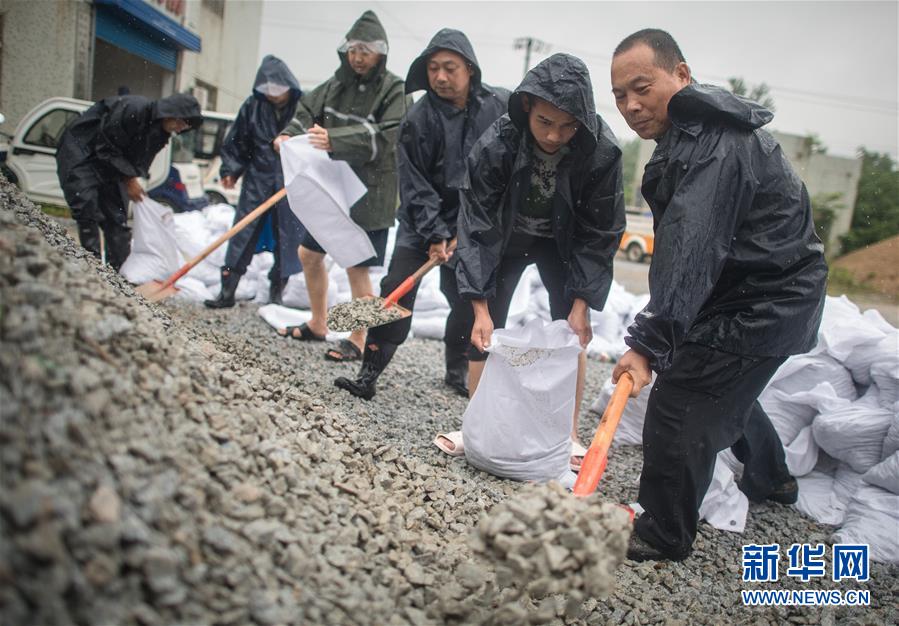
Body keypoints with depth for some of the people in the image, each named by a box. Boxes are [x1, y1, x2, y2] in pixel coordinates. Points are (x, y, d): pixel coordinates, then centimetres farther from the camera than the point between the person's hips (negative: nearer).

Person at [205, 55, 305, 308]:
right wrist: (230, 169, 1)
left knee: (287, 238, 5)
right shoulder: (252, 106, 1)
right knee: (242, 235, 0)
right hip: (257, 179, 2)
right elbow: (236, 142, 9)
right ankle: (227, 290, 5)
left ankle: (277, 291, 18)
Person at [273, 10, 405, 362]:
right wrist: (289, 134, -12)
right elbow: (307, 112, 10)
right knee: (309, 254, 14)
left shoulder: (394, 91, -8)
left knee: (357, 267, -2)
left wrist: (335, 140, -30)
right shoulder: (335, 85, 8)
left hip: (368, 195, -7)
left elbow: (384, 138, -20)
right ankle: (318, 323, 32)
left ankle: (359, 340, 13)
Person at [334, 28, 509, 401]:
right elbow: (415, 186, -13)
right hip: (423, 219, -1)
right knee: (397, 291, -10)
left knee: (467, 301, 6)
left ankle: (457, 370, 27)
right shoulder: (418, 118, -14)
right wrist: (435, 235, -20)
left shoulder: (500, 105, -9)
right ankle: (369, 373, -2)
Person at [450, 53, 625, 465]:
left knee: (572, 331, -8)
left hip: (562, 243, 0)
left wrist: (581, 304, -21)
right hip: (505, 239, 0)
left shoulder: (602, 152, -30)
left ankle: (568, 434, 7)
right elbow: (477, 227, -26)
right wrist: (480, 308, -28)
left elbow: (599, 234, -19)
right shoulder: (496, 145, -31)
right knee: (486, 331, -5)